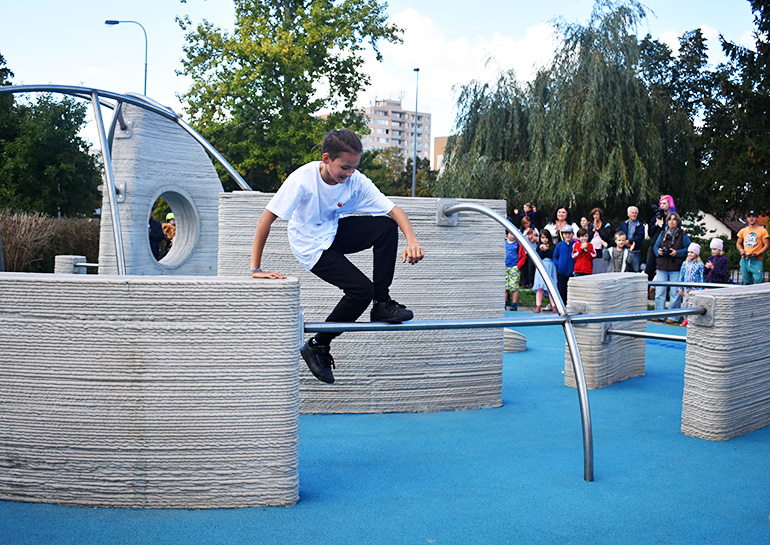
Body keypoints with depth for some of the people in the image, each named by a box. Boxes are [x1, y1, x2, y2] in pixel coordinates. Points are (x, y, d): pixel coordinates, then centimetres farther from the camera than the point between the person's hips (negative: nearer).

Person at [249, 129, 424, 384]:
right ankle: (316, 347, -1)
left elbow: (394, 211, -18)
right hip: (312, 245, -5)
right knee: (362, 290, -20)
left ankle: (382, 304, -8)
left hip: (336, 232, 5)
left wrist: (412, 240, -37)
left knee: (386, 227, -20)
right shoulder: (303, 179, -28)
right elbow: (266, 218, -26)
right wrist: (256, 269, -28)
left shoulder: (356, 181, -15)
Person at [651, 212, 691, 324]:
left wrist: (677, 253, -14)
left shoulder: (682, 235, 2)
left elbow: (688, 249, -1)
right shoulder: (662, 234, 12)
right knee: (659, 292, 3)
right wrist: (658, 251, -4)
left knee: (675, 293, -1)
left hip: (676, 268, -3)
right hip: (662, 267, 4)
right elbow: (655, 246, 18)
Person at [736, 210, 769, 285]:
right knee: (746, 282, 8)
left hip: (757, 260, -4)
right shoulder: (743, 231, 15)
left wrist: (756, 254, -14)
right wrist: (741, 250, 1)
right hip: (744, 260, 4)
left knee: (758, 282, -15)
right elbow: (738, 243, 23)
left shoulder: (763, 231, 3)